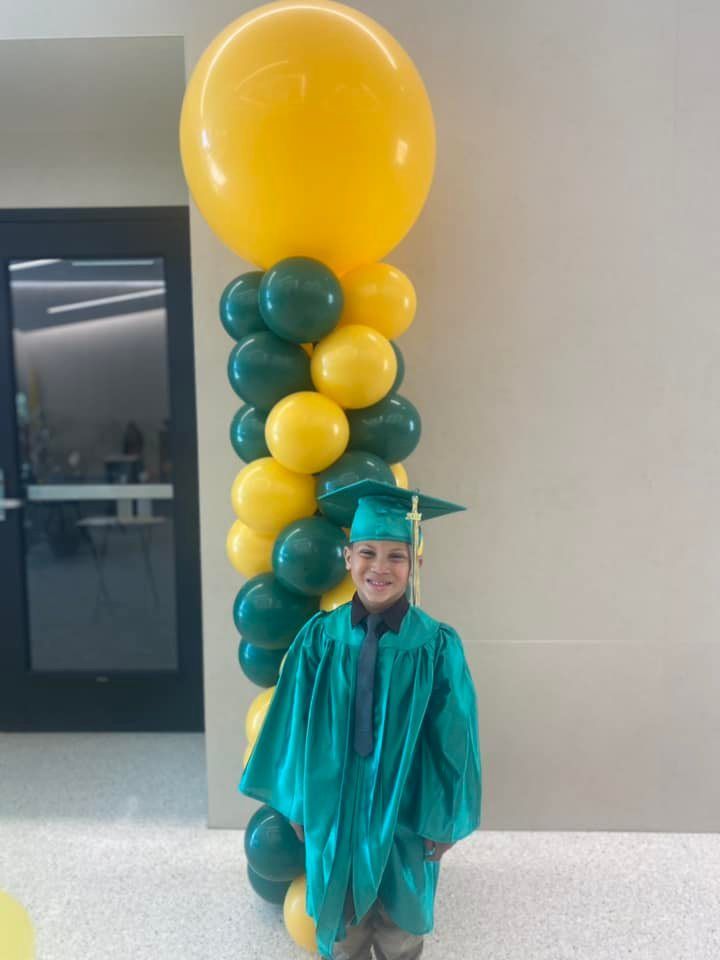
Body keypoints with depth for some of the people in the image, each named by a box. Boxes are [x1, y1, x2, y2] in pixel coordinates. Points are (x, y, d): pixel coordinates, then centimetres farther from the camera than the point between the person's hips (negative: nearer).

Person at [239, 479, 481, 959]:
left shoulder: (437, 645, -17)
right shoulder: (320, 637, -11)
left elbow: (451, 740, -10)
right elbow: (297, 724, -2)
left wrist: (444, 822, -4)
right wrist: (297, 802, 4)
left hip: (405, 809, -1)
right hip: (334, 806, 2)